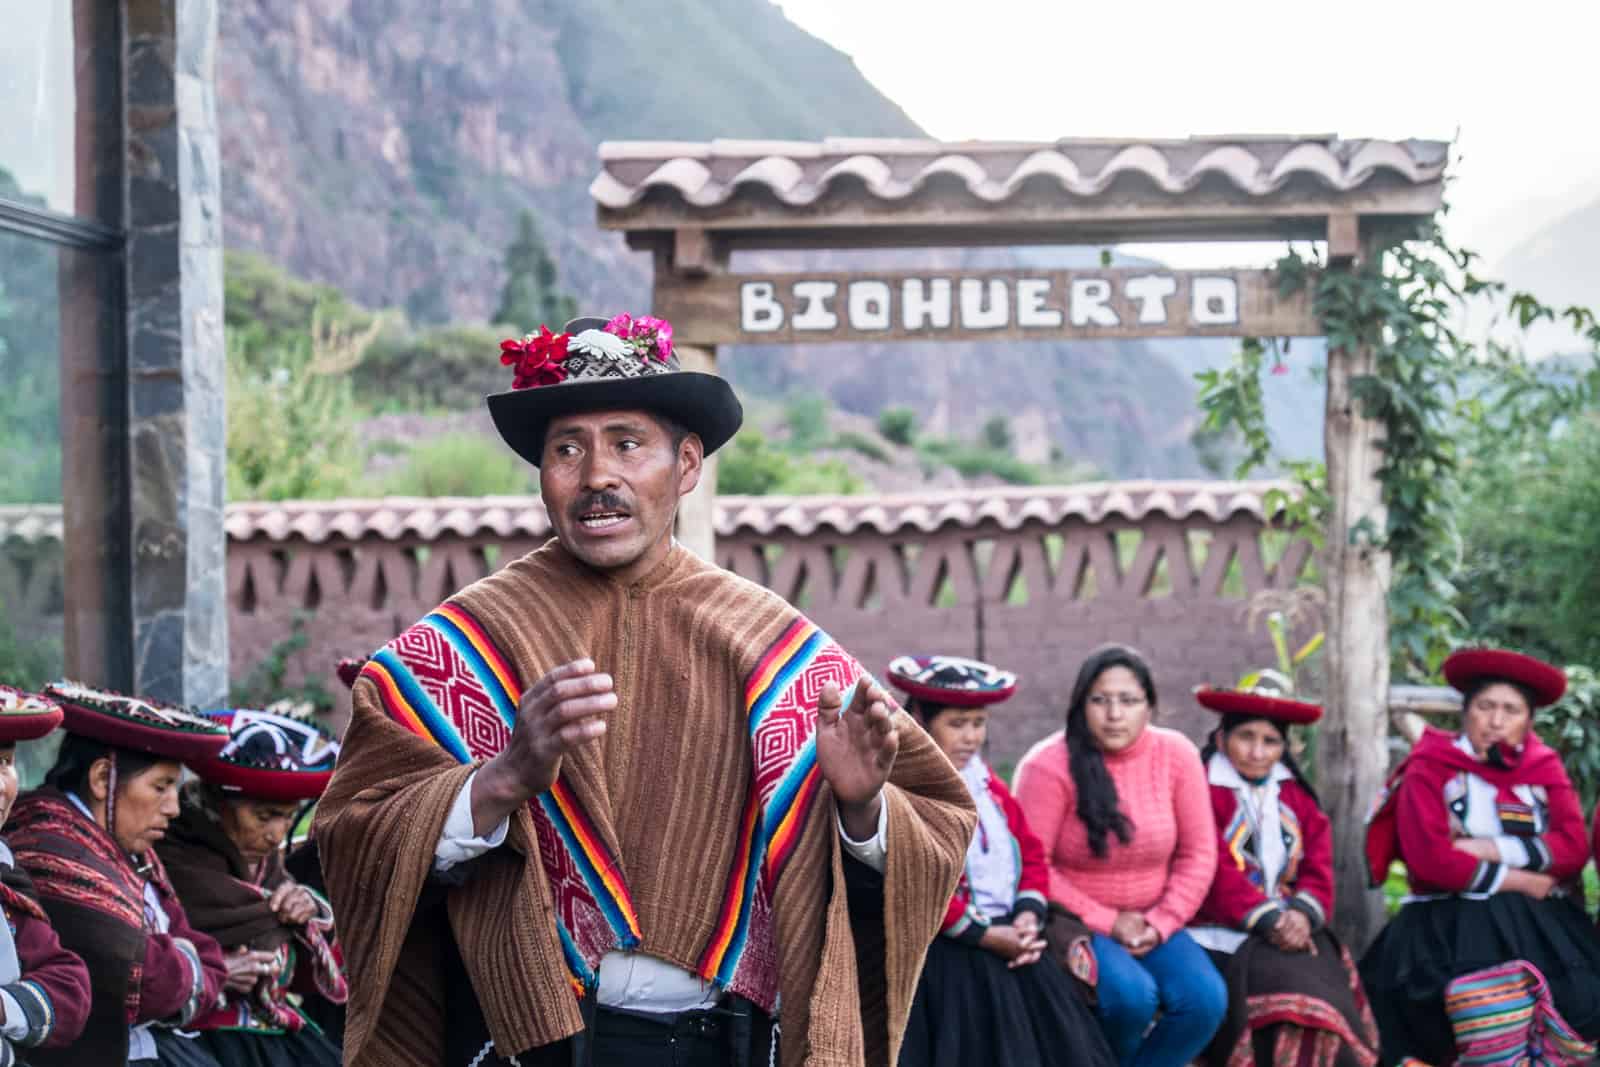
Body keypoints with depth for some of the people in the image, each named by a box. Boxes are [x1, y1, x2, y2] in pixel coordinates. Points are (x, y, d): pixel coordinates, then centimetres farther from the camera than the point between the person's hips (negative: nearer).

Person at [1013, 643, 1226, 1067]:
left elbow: (1198, 854, 2)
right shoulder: (1049, 766, -13)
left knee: (1205, 1000, -22)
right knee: (1132, 996, -32)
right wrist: (1107, 922, -15)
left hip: (1151, 926, 4)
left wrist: (1161, 923, -10)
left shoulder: (1176, 755, -2)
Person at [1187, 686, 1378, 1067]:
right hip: (1224, 934, -5)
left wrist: (1302, 914, -13)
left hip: (1291, 928, 5)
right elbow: (1215, 872, -13)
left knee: (1324, 984, -22)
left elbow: (1319, 867, 7)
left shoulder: (1295, 795, 17)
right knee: (1287, 984, -29)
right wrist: (1269, 921, -21)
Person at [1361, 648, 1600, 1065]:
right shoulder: (1430, 769, 4)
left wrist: (1493, 849, -8)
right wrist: (1518, 881, -6)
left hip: (1540, 929, 3)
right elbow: (1428, 857, -9)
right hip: (1451, 927, -3)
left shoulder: (1545, 768, 14)